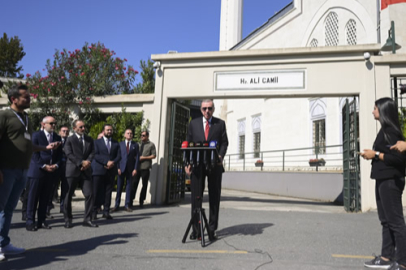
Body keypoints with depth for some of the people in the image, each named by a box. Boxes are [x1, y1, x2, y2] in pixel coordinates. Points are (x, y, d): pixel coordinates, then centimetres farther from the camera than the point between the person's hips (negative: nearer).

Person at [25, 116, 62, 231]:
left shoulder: (57, 137, 14)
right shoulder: (36, 135, -1)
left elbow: (59, 154, 13)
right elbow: (34, 153, -7)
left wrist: (56, 165, -4)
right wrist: (43, 166, -14)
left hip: (51, 171, 5)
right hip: (37, 170, -4)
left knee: (45, 197, 7)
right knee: (33, 196, 0)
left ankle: (41, 221, 13)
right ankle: (30, 221, 6)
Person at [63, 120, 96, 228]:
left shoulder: (89, 140, 14)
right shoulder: (69, 140, 1)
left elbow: (92, 153, 7)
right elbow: (69, 154, -9)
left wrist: (87, 162, -12)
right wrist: (81, 163, -17)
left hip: (86, 171, 4)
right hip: (72, 171, -3)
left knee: (90, 194, -2)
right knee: (68, 196, 3)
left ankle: (87, 219, 7)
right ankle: (68, 220, 16)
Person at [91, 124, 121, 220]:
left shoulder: (116, 143, 16)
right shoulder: (97, 142, 8)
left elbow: (119, 156, 7)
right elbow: (96, 155, -5)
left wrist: (113, 162, -12)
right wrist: (106, 162, -17)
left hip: (111, 171, 3)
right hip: (99, 170, -3)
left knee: (108, 192, 3)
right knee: (97, 192, -3)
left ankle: (106, 212, 8)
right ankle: (94, 212, 4)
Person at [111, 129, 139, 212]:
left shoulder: (135, 145, 8)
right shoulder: (120, 144, 8)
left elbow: (137, 157, 4)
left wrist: (135, 169, -5)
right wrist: (118, 168, -7)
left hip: (131, 169, 0)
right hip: (121, 168, 0)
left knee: (129, 186, 4)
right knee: (119, 187, 1)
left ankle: (127, 205, 10)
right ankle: (117, 205, 8)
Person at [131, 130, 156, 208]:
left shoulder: (151, 145, 3)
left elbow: (154, 155, -2)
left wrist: (144, 157, -11)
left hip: (145, 168, -3)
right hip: (137, 167, 3)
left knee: (144, 185, 4)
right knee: (134, 184, 0)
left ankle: (141, 202, 12)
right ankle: (131, 200, 4)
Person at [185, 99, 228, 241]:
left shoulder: (220, 123, 8)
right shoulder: (193, 123, 11)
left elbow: (224, 142, 5)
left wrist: (220, 156, -14)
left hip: (215, 165, 0)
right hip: (197, 165, 1)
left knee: (214, 197, 4)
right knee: (196, 197, 3)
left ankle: (212, 230, 13)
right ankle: (195, 229, 12)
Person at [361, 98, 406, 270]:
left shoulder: (390, 131, -15)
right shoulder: (384, 130, 15)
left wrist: (376, 155, -15)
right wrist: (373, 154, 7)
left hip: (390, 181, -10)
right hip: (383, 180, 10)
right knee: (386, 221, 14)